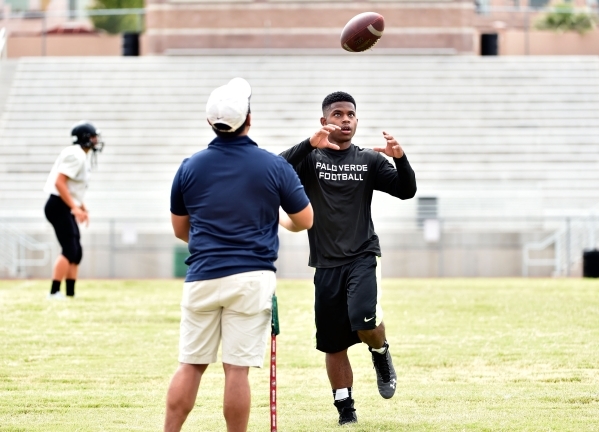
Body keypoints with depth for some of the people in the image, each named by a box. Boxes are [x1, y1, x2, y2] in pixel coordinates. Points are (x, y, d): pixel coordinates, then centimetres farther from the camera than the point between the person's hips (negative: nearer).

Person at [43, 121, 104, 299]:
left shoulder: (82, 156, 16)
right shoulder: (75, 155, -15)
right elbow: (59, 183, -24)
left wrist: (82, 208, 21)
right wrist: (75, 208, -27)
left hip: (66, 209, 11)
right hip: (59, 206, -11)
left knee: (76, 252, 12)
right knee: (69, 250, -16)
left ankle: (70, 293, 16)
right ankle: (54, 292, -19)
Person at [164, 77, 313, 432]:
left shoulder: (190, 167, 2)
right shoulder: (274, 166, -3)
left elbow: (180, 229, 13)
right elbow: (305, 221, 7)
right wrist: (283, 223, 31)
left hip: (202, 278, 2)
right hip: (252, 278, -2)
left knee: (191, 365, 9)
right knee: (237, 369, -2)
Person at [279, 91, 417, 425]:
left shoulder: (369, 160, 6)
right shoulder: (310, 158, 2)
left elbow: (406, 191, -2)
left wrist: (400, 158, -21)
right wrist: (310, 144, -30)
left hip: (363, 257, -1)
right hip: (326, 264, 1)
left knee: (365, 320, -25)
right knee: (334, 344, 5)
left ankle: (381, 353, 8)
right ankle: (345, 407, 19)